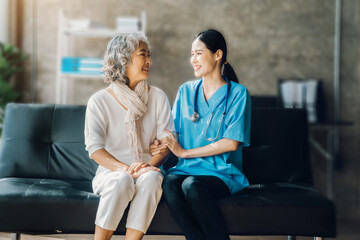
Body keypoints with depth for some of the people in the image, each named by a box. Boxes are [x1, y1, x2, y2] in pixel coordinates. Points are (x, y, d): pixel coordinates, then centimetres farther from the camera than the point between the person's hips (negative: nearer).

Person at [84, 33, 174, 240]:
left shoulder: (157, 97, 9)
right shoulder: (99, 101, 1)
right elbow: (94, 148, -9)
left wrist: (151, 164, -22)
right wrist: (124, 168, -26)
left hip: (147, 170, 2)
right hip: (111, 171, -1)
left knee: (150, 178, -34)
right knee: (122, 181, -36)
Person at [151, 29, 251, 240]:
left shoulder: (238, 93, 1)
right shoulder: (186, 91, 16)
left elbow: (231, 142, -9)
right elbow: (172, 132, 13)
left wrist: (185, 152, -8)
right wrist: (162, 145, -12)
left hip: (222, 173, -4)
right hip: (187, 169, 4)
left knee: (191, 185, -35)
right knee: (169, 184, -31)